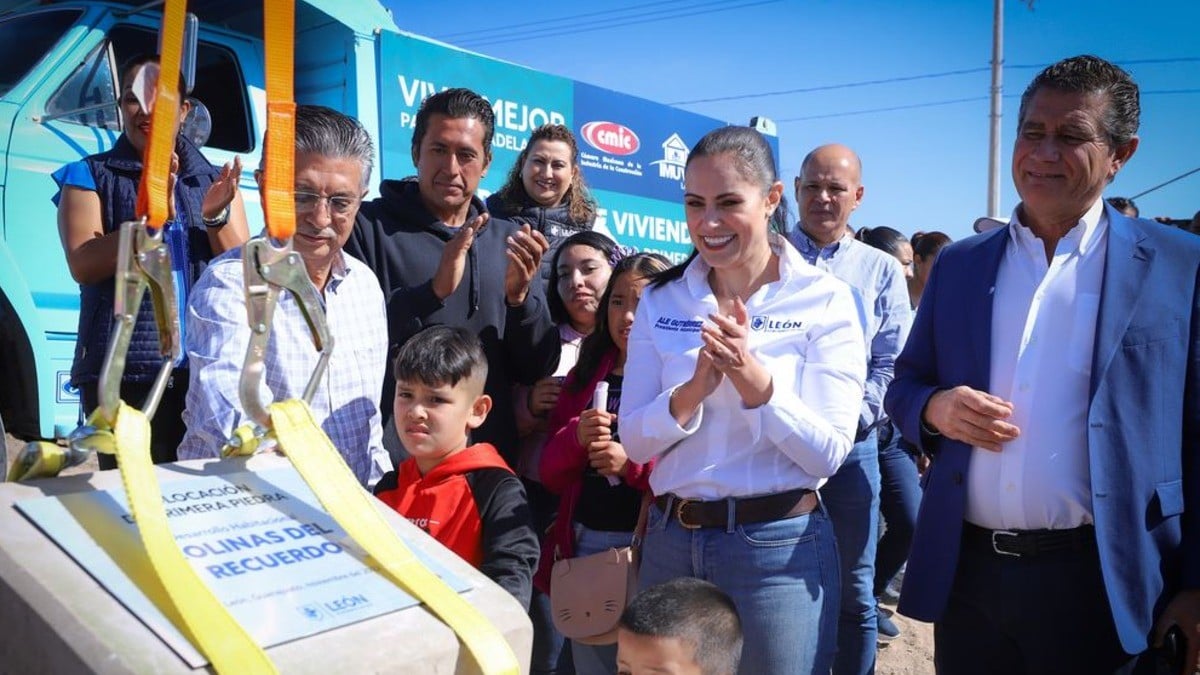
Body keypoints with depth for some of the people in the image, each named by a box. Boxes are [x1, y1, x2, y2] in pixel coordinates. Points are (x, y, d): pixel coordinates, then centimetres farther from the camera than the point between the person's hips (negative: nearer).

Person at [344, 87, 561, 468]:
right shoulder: (369, 226, -5)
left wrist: (519, 296, -14)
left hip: (490, 455, 4)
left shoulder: (507, 240, 5)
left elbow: (539, 369, 3)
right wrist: (434, 290, -25)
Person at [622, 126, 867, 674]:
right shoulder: (660, 300, 1)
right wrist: (696, 387, -20)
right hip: (670, 541, 4)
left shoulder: (824, 301, -8)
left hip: (779, 549, -3)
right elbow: (633, 441, -1)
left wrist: (753, 377, -25)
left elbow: (829, 453, -11)